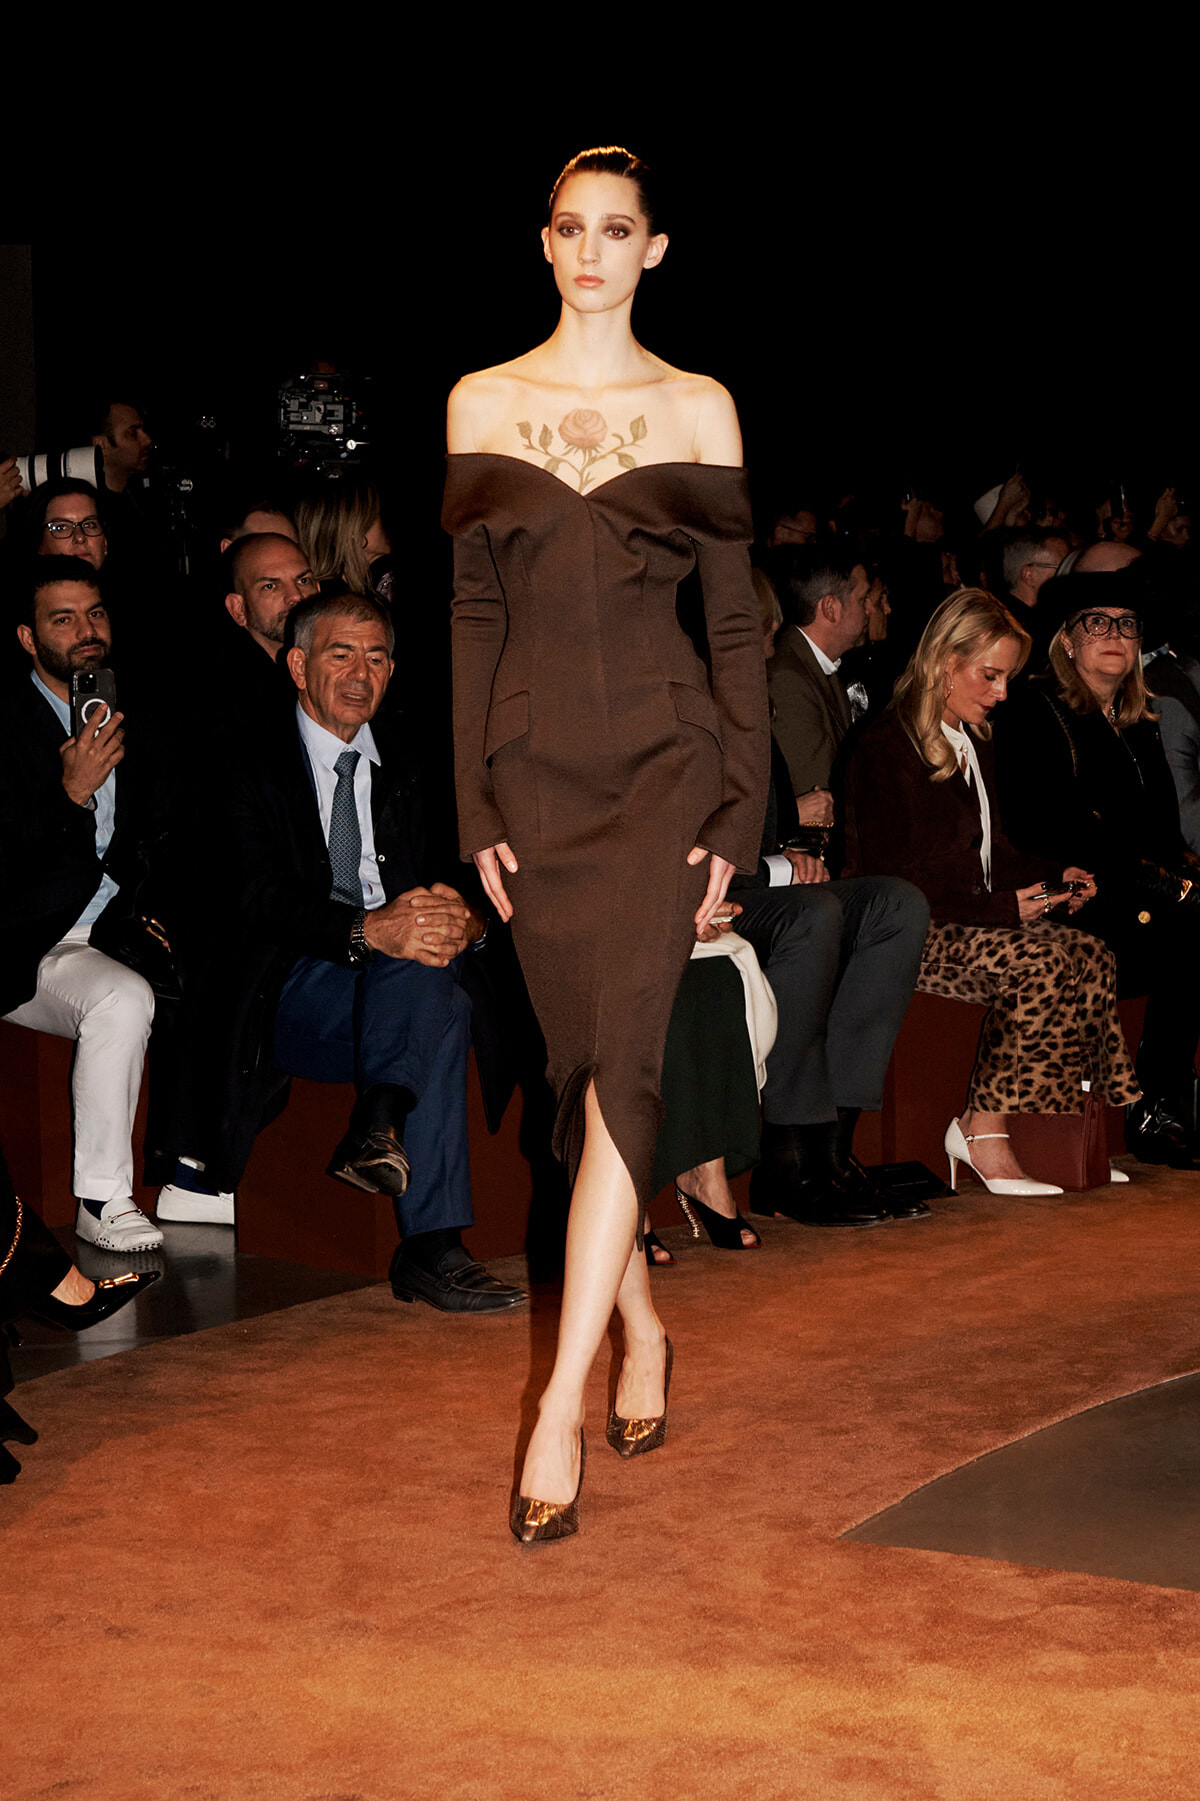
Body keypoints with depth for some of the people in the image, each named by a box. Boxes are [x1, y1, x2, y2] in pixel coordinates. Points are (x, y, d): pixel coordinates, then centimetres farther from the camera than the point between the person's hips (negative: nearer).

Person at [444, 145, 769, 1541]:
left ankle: (560, 1406, -14)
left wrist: (739, 812, -2)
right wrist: (472, 803, 0)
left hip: (662, 759, -2)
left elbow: (734, 617, 4)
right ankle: (643, 1331, 27)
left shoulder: (699, 409, 4)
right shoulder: (481, 404, 7)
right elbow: (467, 616, 6)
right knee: (582, 1064, 7)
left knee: (618, 1062, -14)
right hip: (535, 766, 2)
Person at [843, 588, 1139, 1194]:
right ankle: (983, 1133, -23)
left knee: (1090, 957, -18)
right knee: (1038, 963, -31)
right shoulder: (888, 745, -11)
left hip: (970, 918, 8)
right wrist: (1001, 907, -19)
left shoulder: (972, 741, 18)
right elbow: (891, 880, -17)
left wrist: (1054, 877, 8)